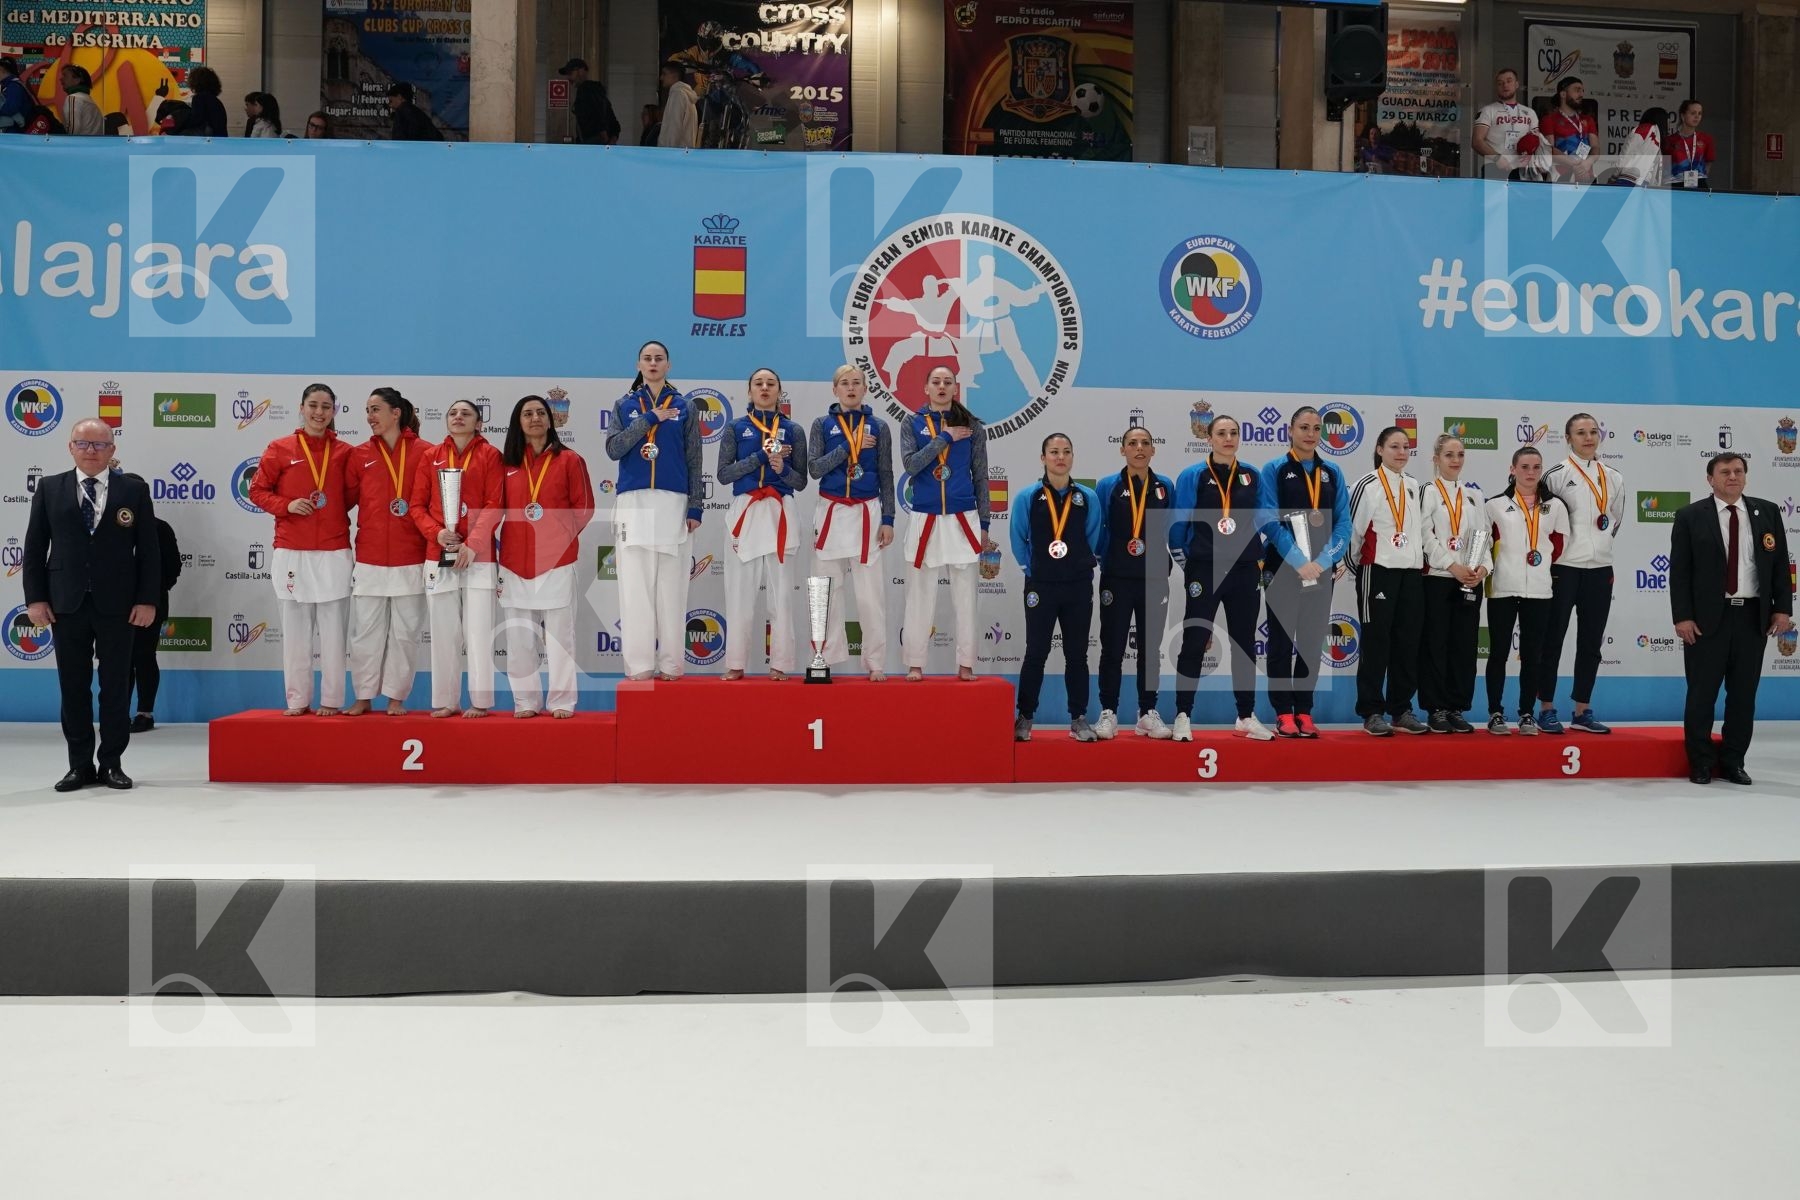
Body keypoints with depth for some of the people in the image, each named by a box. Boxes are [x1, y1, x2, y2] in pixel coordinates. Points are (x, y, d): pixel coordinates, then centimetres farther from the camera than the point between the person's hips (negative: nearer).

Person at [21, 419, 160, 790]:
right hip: (66, 604, 1)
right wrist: (35, 598, -2)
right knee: (73, 687, 6)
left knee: (116, 686, 4)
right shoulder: (49, 488, 7)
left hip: (117, 604, -1)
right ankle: (80, 764, 15)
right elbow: (34, 547, 6)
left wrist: (147, 600, -6)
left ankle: (112, 763, 13)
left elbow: (149, 549, 1)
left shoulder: (134, 490, 3)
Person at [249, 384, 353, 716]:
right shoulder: (280, 449, 3)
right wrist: (287, 505, -9)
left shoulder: (344, 452, 6)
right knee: (295, 630, 4)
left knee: (333, 630, 2)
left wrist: (334, 509, -1)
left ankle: (332, 700, 8)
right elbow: (258, 490, 6)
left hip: (334, 553, 0)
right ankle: (297, 700, 11)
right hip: (291, 552, 0)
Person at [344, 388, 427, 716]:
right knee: (365, 632, 6)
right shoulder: (360, 455, 7)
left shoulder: (423, 453, 0)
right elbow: (346, 498, 8)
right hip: (369, 560, 2)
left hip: (411, 561, -2)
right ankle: (364, 697, 17)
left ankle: (396, 697, 17)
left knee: (404, 632, 5)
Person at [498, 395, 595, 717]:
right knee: (518, 637, 4)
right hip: (514, 563, 3)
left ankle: (562, 701, 6)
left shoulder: (569, 460, 3)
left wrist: (561, 530, -9)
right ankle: (525, 700, 13)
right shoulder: (507, 463, 10)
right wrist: (494, 560, 7)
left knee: (559, 635, -1)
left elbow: (584, 506, 3)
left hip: (557, 561, -3)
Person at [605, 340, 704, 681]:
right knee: (635, 584, -3)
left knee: (671, 585, 0)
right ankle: (639, 663, -1)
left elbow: (694, 461, 7)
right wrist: (650, 418, -9)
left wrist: (695, 507, -1)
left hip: (673, 503, 0)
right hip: (633, 503, 1)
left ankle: (670, 663, 4)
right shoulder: (625, 405, 12)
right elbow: (613, 449, -3)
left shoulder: (684, 407, 10)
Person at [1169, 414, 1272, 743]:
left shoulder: (1252, 476, 7)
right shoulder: (1192, 477, -3)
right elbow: (1179, 525, 1)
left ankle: (1246, 717, 20)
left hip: (1245, 572, 4)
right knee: (1194, 644, -2)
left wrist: (1257, 556, 8)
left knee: (1245, 644, 10)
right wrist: (1188, 562, 2)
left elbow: (1262, 520, 15)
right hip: (1204, 572, -3)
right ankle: (1183, 716, 6)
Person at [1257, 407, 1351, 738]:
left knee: (1312, 643, 7)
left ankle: (1304, 712, 14)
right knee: (1282, 642, 1)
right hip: (1283, 569, -3)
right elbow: (1269, 521, -9)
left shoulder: (1332, 473, 10)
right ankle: (1283, 714, 6)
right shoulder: (1274, 470, 0)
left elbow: (1343, 522, 4)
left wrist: (1323, 561, -11)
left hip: (1322, 570, 3)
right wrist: (1299, 562, -17)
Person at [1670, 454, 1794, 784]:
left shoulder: (1768, 512, 8)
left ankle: (1733, 762, 18)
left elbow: (1781, 564, 8)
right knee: (1702, 693, 3)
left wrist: (1783, 608, 0)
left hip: (1753, 616, 3)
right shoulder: (1690, 517, -1)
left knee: (1744, 694, 8)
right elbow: (1679, 571, -4)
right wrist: (1682, 617, -10)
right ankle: (1701, 763, 13)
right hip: (1707, 617, -3)